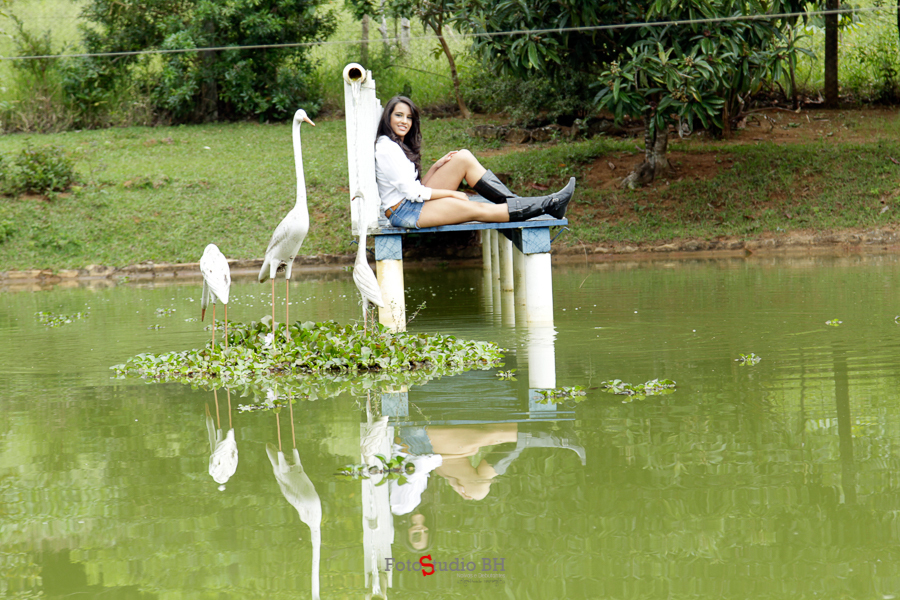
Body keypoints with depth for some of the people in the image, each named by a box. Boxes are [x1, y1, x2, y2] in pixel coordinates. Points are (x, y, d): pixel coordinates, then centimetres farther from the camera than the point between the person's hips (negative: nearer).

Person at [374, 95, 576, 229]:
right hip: (404, 212, -9)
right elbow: (411, 191, -18)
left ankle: (514, 202, -4)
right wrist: (452, 194, -10)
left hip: (415, 202, 9)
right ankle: (547, 205, -13)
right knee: (477, 210, -15)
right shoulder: (386, 149, -15)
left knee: (463, 158, -1)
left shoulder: (400, 146, 16)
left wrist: (436, 167, -2)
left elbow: (417, 186, 12)